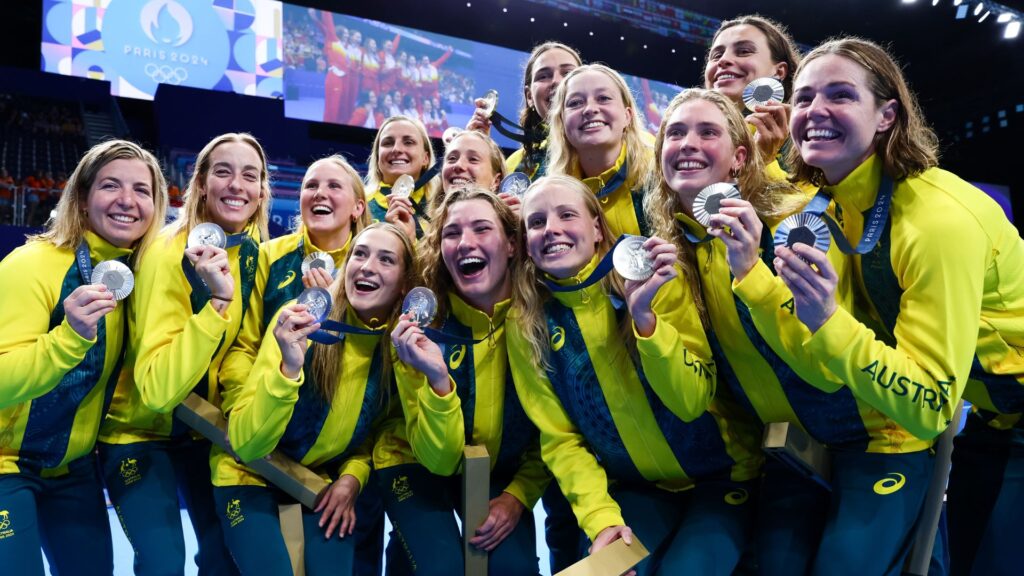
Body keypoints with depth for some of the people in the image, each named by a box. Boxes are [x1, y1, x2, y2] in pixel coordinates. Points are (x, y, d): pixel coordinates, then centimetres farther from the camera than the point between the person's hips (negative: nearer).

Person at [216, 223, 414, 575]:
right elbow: (245, 445, -26)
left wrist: (353, 477, -11)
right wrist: (288, 368, -40)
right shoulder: (300, 319, -22)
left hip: (326, 479, 3)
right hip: (252, 474, -3)